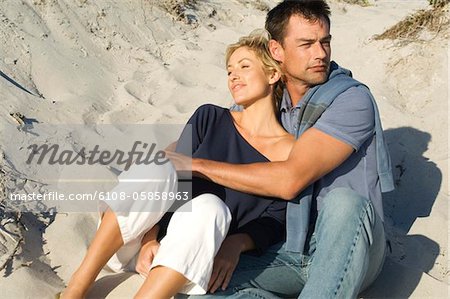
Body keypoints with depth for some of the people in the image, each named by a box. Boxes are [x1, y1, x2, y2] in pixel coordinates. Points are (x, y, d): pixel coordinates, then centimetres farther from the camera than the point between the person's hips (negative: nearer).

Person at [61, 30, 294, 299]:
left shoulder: (290, 152, 0)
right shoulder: (210, 118, 6)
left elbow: (275, 222, -3)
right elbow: (173, 174, -2)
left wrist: (237, 243, -23)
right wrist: (149, 238, -15)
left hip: (193, 264, -2)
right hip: (144, 244, 2)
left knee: (210, 207, -34)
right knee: (156, 164, -28)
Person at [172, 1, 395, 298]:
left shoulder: (353, 100, -12)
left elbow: (290, 179, -24)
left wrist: (194, 164, -18)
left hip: (350, 253, -4)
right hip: (290, 253, 4)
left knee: (343, 200, -38)